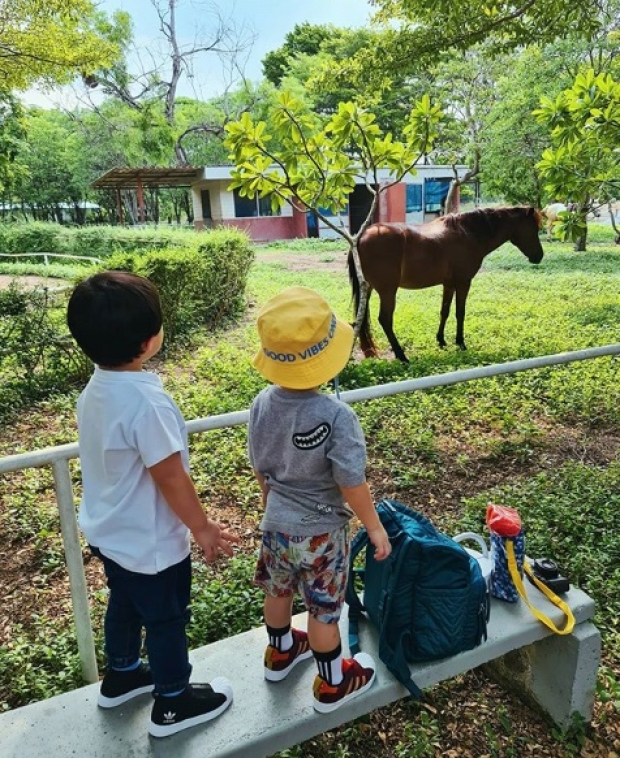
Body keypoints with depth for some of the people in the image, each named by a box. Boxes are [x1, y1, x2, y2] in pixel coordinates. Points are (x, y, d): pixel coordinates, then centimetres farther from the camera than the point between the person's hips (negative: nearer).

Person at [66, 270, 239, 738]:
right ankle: (174, 703, 36)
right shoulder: (146, 400, -33)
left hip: (110, 533, 8)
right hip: (150, 543, -8)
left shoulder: (96, 388, -5)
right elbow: (170, 476, -26)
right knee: (167, 620, 14)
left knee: (125, 605, 29)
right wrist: (202, 527, -12)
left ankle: (121, 676, 52)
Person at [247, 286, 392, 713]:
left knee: (278, 592, 27)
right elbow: (352, 485, -24)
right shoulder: (335, 416, -31)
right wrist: (375, 527, -8)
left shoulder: (262, 404, -14)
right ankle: (333, 685, 40)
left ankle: (280, 653, 54)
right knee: (323, 611, 16)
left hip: (276, 524, 5)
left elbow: (260, 467, 0)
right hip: (321, 532, -5)